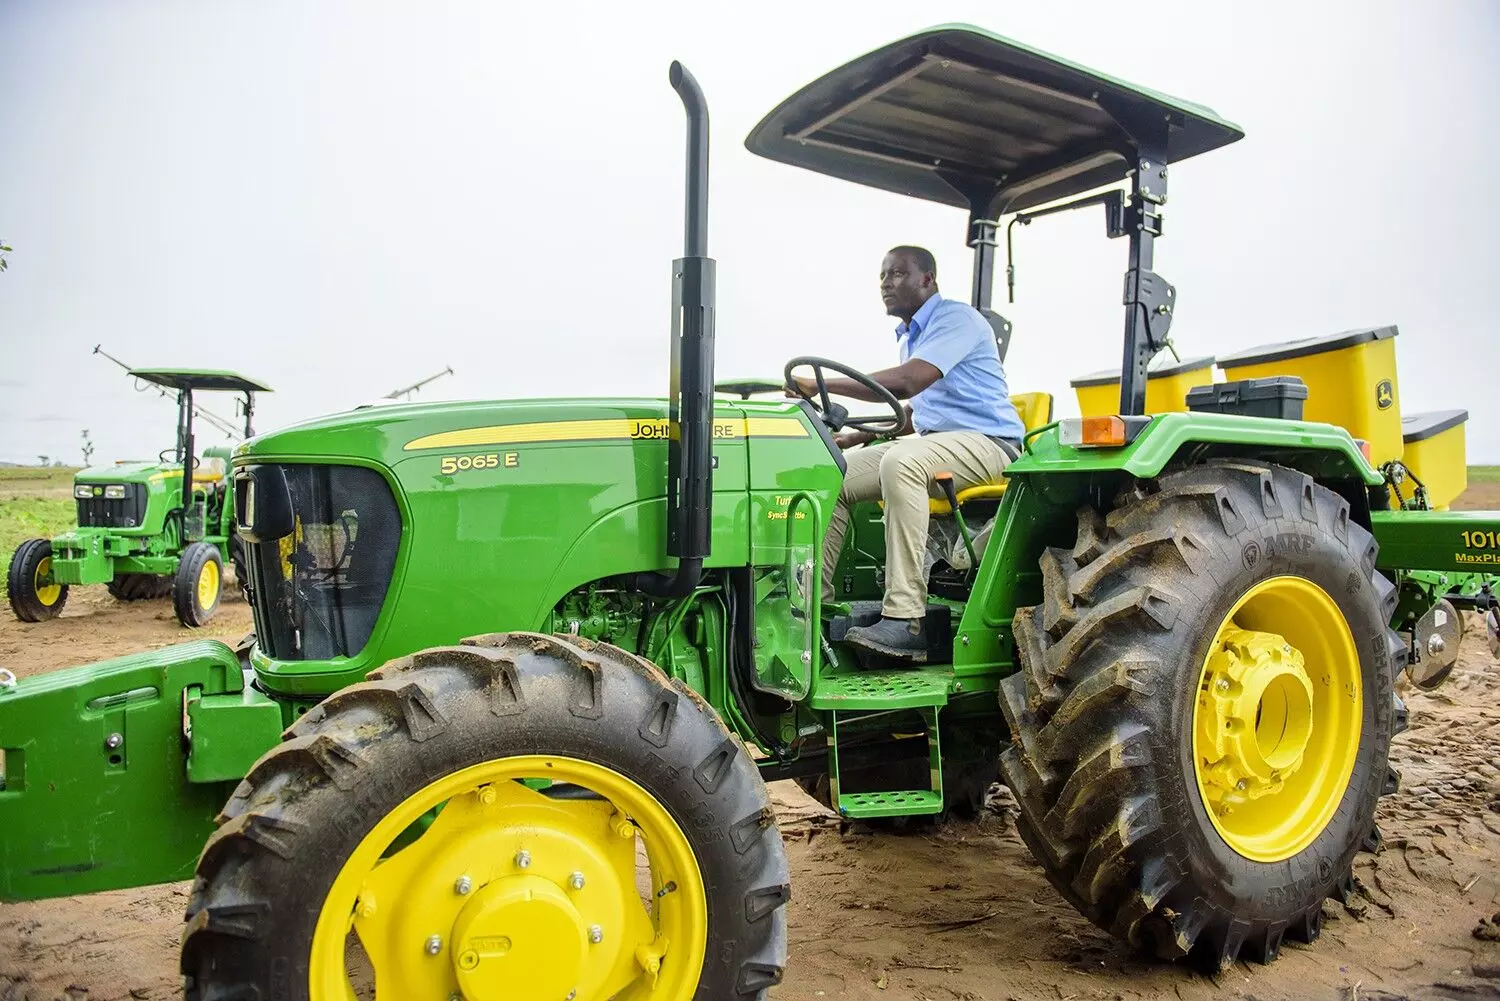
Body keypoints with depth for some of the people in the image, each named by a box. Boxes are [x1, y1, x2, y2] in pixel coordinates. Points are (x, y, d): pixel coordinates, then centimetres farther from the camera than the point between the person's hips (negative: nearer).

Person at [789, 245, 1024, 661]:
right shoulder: (911, 336, 20)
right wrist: (857, 437, 10)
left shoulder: (955, 317, -9)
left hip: (986, 441, -9)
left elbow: (906, 383, -25)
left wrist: (822, 385, -22)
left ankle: (906, 620, -41)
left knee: (901, 462, -38)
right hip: (933, 442, 9)